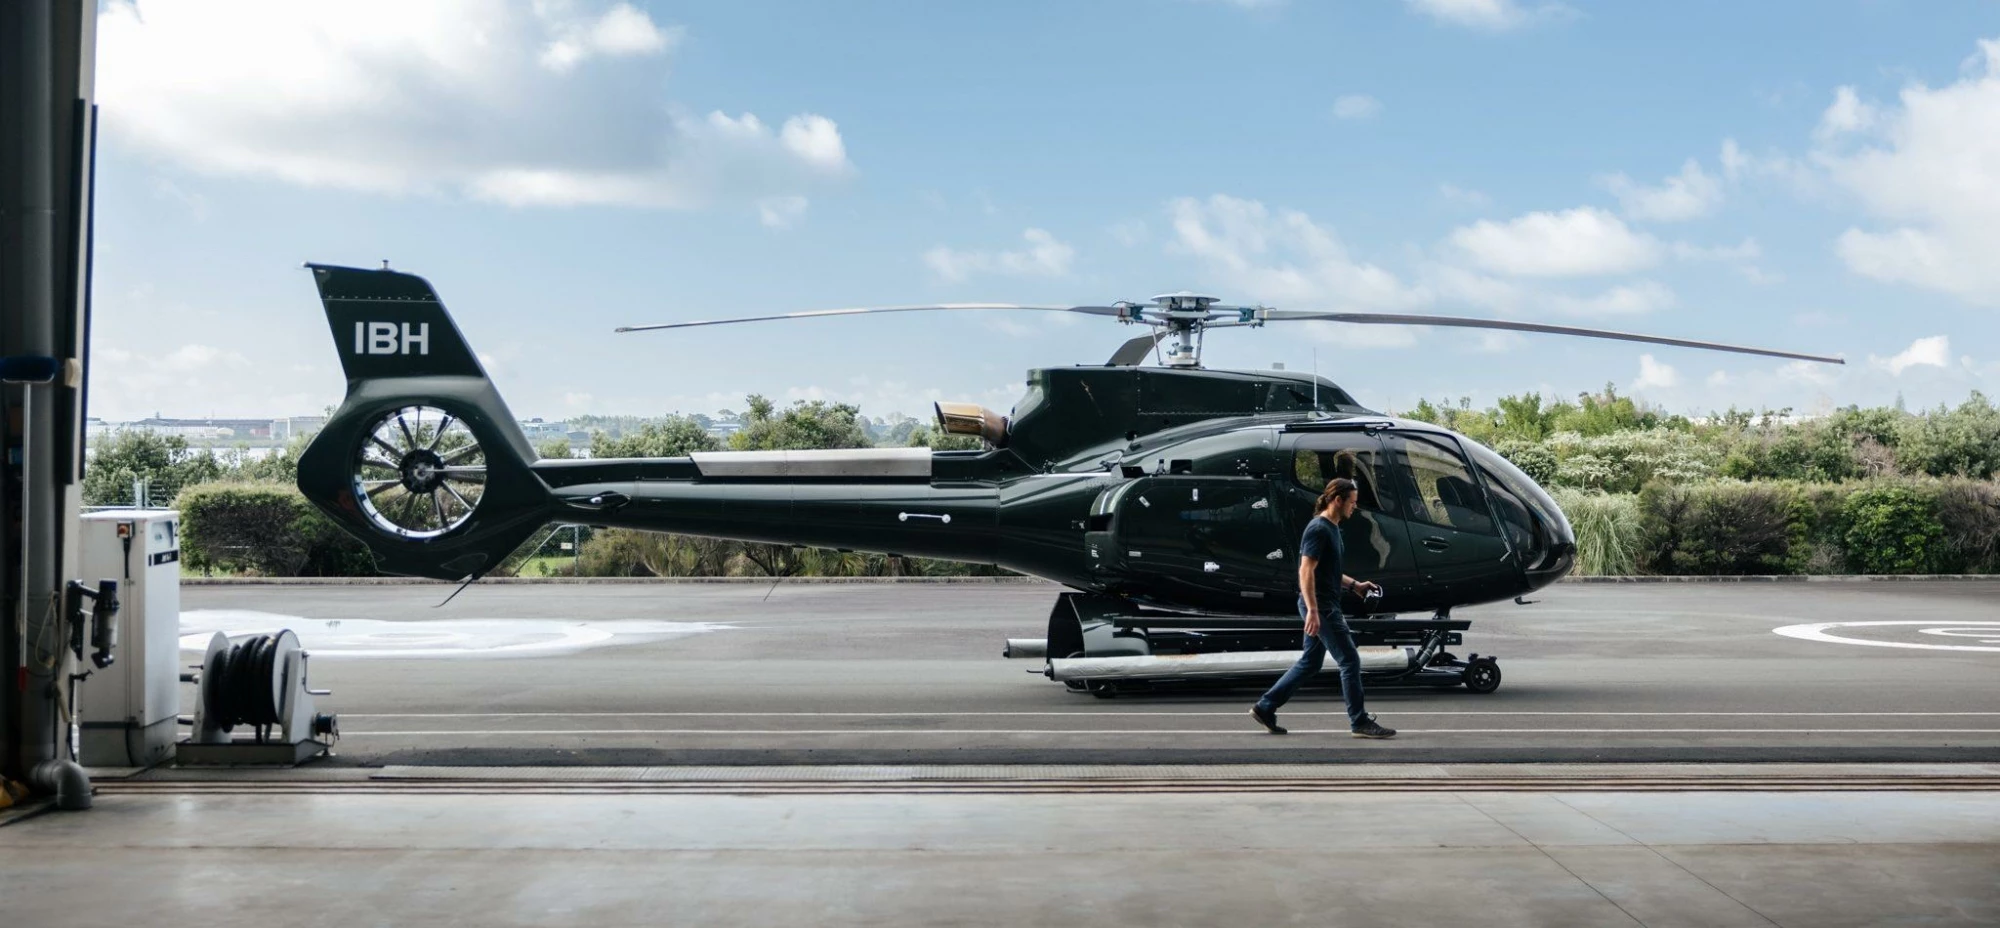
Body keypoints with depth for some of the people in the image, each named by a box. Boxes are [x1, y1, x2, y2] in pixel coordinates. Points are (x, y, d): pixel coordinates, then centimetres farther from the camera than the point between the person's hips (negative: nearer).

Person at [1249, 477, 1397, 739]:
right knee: (1350, 660, -6)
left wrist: (1355, 585, 16)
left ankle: (1265, 707, 15)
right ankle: (1360, 722, 0)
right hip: (1320, 606, -10)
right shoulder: (1319, 529, -16)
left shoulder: (1332, 529, 15)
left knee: (1310, 663, 13)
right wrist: (1312, 611, -26)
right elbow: (1306, 571, -21)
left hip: (1324, 607, 10)